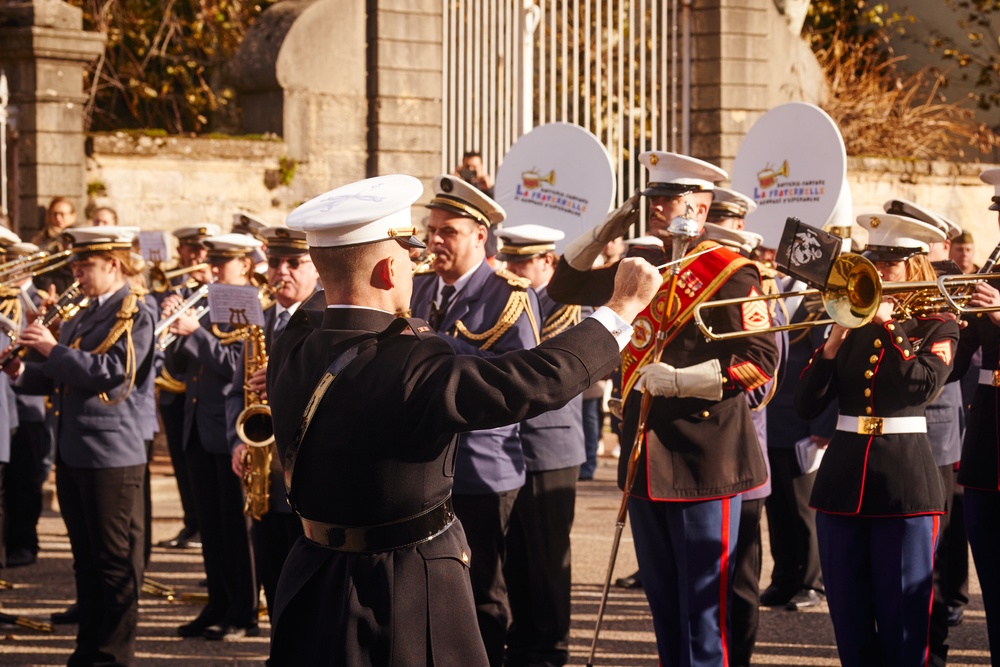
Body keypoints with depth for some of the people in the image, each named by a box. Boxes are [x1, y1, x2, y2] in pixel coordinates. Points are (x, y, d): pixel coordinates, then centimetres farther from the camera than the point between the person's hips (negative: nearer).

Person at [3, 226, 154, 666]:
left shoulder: (135, 317, -8)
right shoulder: (80, 318, 16)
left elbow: (110, 372, -22)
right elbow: (58, 379, 17)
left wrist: (53, 350, -18)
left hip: (111, 456, -8)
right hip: (72, 454, 8)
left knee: (116, 562, -1)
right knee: (86, 560, 14)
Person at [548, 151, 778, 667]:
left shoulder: (730, 273, -9)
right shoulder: (642, 267, 13)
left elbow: (761, 360, -16)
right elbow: (567, 286, 21)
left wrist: (677, 380, -21)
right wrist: (606, 231, 7)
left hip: (703, 461, -7)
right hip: (646, 458, 7)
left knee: (704, 605, -2)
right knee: (662, 599, 15)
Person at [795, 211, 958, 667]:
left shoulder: (937, 327, 2)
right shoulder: (851, 324, 10)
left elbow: (923, 385, -19)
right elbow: (806, 406, 4)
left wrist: (887, 326, -13)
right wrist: (834, 341, -7)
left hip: (904, 480, -4)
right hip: (843, 475, 4)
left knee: (903, 617, -2)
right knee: (848, 616, 6)